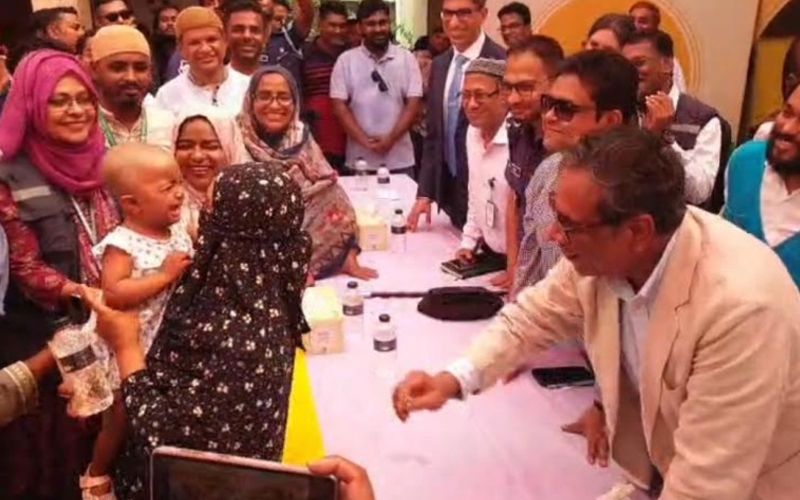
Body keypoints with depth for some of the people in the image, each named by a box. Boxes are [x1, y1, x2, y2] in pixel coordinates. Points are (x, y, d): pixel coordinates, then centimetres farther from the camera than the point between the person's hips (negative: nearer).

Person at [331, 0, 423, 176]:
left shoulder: (407, 58, 4)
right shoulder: (345, 60, 2)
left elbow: (413, 104, -1)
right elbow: (339, 106, -2)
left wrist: (390, 139, -13)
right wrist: (365, 141, -13)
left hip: (400, 161, 1)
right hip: (360, 160, 0)